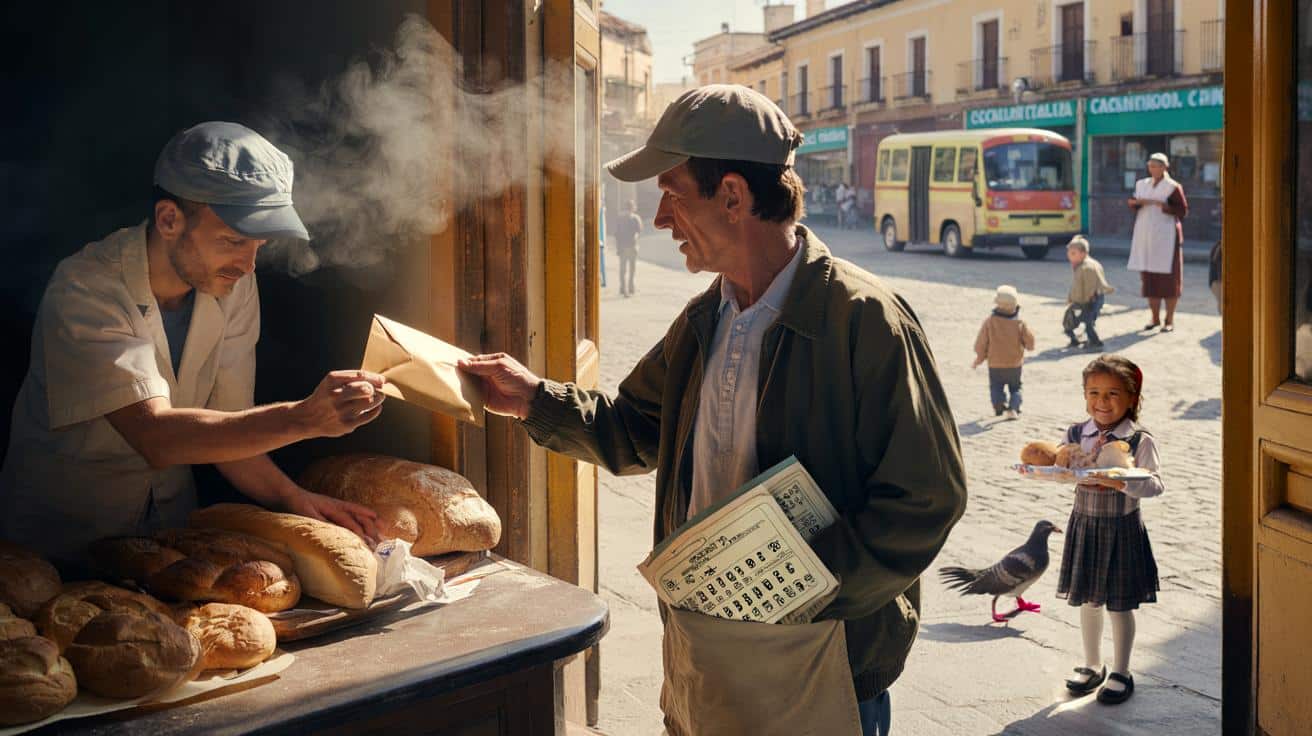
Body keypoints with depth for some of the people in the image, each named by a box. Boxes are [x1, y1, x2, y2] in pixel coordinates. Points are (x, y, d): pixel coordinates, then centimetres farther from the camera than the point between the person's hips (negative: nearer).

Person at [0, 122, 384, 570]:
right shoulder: (84, 292, -23)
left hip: (171, 530, 5)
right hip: (60, 547, -4)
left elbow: (228, 430, -2)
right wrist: (301, 419, -43)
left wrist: (291, 497, -21)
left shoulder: (233, 287, -4)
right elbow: (156, 437, -33)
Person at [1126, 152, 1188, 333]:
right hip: (1146, 235, 5)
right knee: (1148, 277, 6)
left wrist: (1161, 204, -20)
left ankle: (1170, 320, 3)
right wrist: (1134, 202, -8)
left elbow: (1183, 211, -8)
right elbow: (1134, 204, 17)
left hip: (1165, 235, -5)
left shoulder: (1173, 187, -5)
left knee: (1168, 277, -3)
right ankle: (1155, 318, 15)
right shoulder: (1142, 184, 10)